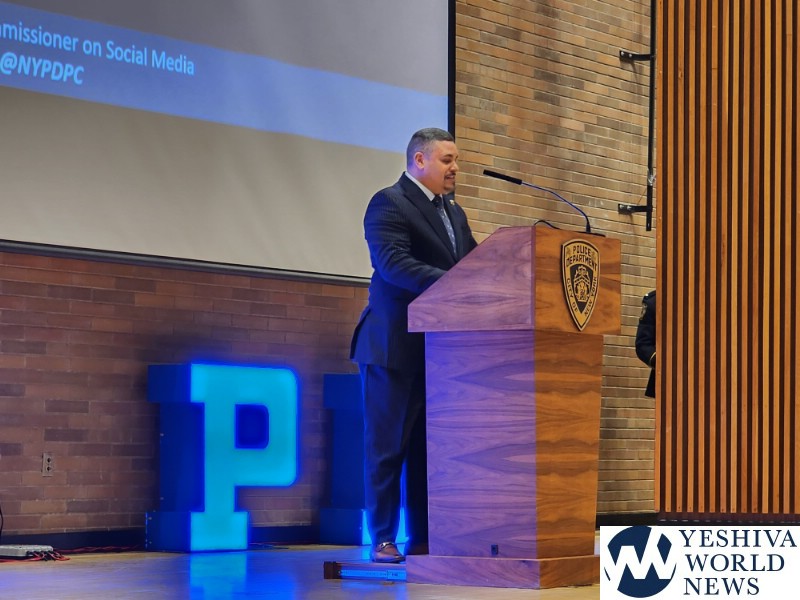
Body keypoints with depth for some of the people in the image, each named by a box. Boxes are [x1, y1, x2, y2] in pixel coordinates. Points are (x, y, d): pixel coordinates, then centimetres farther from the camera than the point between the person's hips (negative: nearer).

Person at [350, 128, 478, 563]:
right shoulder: (389, 204, -8)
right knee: (388, 446, -1)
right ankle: (382, 540, 4)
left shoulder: (453, 212, 19)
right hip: (396, 346, -8)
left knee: (429, 446, 8)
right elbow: (393, 263, -21)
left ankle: (422, 539, 12)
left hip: (441, 348, 8)